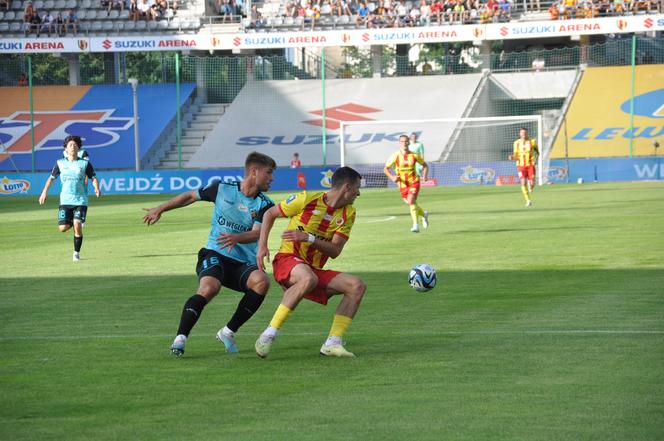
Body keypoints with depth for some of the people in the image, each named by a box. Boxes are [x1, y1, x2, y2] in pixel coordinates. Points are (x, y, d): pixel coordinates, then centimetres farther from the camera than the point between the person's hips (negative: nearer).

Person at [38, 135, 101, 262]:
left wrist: (97, 188, -14)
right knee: (63, 228, -8)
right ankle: (74, 222, 29)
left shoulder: (84, 163, 2)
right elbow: (52, 177, 18)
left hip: (80, 200, -2)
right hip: (65, 200, 2)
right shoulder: (61, 163, 6)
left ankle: (76, 253, -1)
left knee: (77, 225, -16)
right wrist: (45, 191, 12)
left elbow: (93, 177, 5)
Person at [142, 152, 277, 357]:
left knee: (261, 281, -30)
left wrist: (237, 238, -34)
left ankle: (228, 332, -14)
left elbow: (257, 233, -12)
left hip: (244, 263, 2)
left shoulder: (265, 205, 4)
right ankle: (180, 338, -33)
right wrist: (159, 210, 25)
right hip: (215, 255, -2)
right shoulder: (222, 189, 4)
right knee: (209, 287, -34)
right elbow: (190, 196, 19)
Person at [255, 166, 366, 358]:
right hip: (288, 259, -6)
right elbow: (270, 213, 4)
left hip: (314, 269, 6)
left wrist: (309, 238, -20)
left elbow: (335, 251, -4)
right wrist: (262, 246, -6)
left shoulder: (347, 214, 5)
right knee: (309, 278, -40)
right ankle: (269, 334, -33)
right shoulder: (307, 199, -8)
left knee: (357, 285, -11)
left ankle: (332, 343, -14)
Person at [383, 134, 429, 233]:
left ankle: (416, 225, -18)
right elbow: (385, 168, 0)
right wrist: (392, 177, -18)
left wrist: (424, 176, -7)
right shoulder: (395, 156, -7)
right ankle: (424, 214, 39)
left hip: (414, 182, -2)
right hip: (402, 184, 2)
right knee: (411, 204, 7)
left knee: (411, 201, -23)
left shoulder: (414, 155, -5)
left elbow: (425, 165, 10)